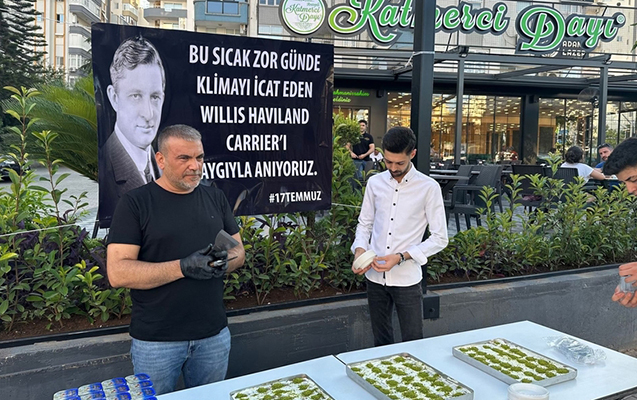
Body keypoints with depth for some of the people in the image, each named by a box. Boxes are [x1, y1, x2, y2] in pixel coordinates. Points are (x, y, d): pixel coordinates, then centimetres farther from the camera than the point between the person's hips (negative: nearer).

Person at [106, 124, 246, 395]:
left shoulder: (215, 198, 6)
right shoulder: (135, 203, -8)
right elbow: (117, 273, -15)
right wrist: (183, 267, -24)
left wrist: (224, 262, -13)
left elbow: (238, 251, 10)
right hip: (156, 341, -3)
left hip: (214, 335, 4)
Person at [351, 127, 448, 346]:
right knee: (381, 342, 17)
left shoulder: (429, 188, -8)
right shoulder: (375, 183, 4)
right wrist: (359, 249, -8)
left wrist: (401, 257, -17)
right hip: (375, 276, 4)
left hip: (407, 279, -3)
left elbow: (439, 238, -7)